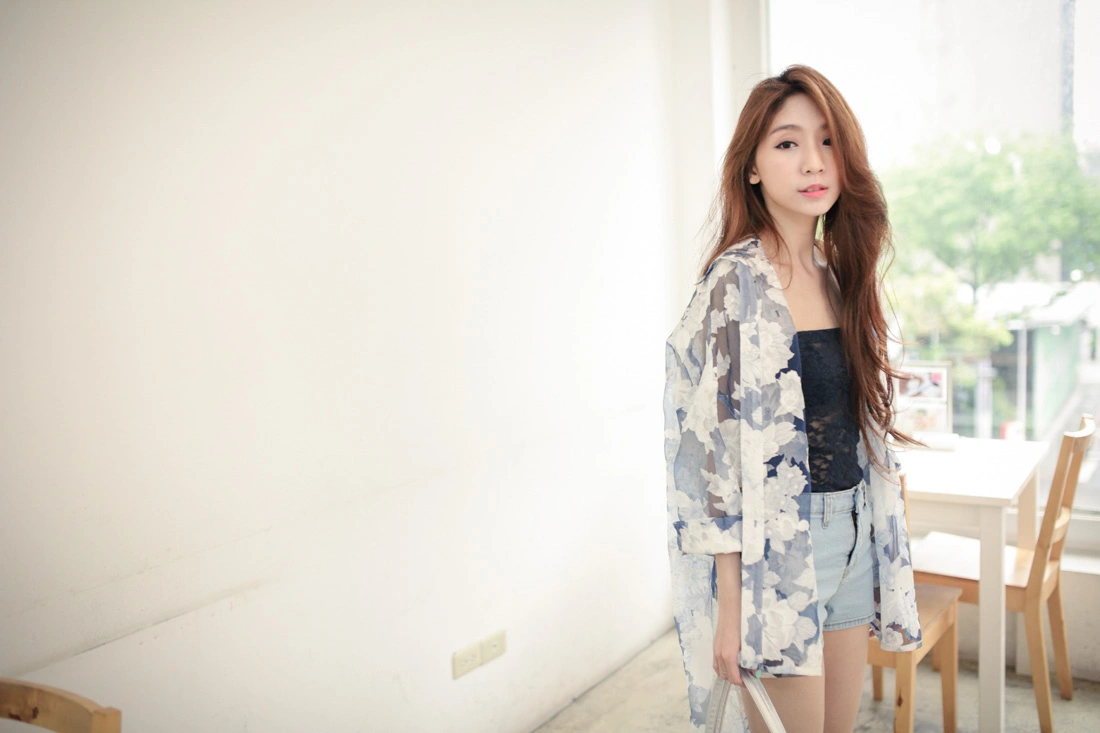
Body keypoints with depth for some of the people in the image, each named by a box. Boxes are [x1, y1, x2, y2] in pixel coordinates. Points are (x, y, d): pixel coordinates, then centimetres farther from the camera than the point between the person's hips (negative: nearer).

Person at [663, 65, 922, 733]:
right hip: (777, 547, -7)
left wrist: (886, 549, 14)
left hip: (853, 535, 7)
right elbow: (716, 451, -17)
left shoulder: (840, 276, 7)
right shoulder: (738, 284, -15)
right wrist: (731, 606, -17)